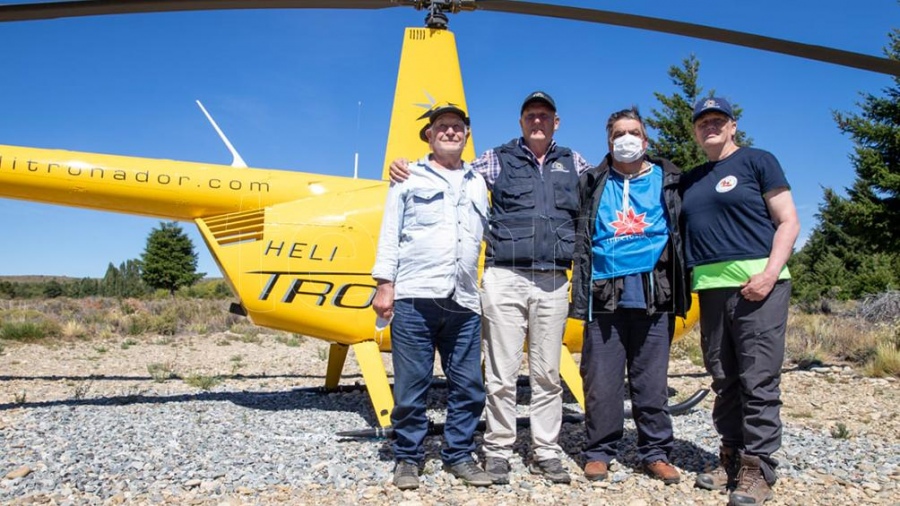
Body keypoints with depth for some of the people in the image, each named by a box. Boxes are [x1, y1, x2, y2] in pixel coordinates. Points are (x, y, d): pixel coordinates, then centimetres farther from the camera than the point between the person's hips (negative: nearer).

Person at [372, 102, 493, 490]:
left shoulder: (478, 183, 21)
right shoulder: (409, 178, 12)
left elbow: (489, 237, 21)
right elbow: (390, 233, 5)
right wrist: (384, 283, -3)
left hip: (465, 303, 3)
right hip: (414, 298, -3)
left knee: (468, 385, 4)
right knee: (411, 384, 1)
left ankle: (459, 455, 18)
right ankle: (408, 458, 15)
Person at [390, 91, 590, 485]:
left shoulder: (573, 163, 16)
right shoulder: (498, 159, 9)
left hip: (553, 283, 3)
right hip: (505, 279, -2)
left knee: (547, 374, 8)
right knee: (501, 373, 0)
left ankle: (546, 453, 19)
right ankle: (497, 452, 12)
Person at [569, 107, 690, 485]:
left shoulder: (667, 180, 11)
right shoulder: (594, 183, 11)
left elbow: (682, 234, 10)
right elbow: (581, 240, 12)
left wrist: (678, 291, 3)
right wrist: (581, 293, 5)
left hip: (652, 295, 0)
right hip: (604, 295, 0)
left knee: (652, 380, 6)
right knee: (601, 380, 3)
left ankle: (656, 452, 19)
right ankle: (599, 451, 16)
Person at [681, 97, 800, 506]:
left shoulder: (758, 161, 4)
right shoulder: (690, 180, 19)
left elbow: (788, 222, -2)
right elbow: (684, 233, 24)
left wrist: (770, 273, -15)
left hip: (757, 284, -5)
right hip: (711, 288, 6)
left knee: (759, 381, -4)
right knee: (723, 380, 10)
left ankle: (757, 470, 3)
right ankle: (731, 459, 21)